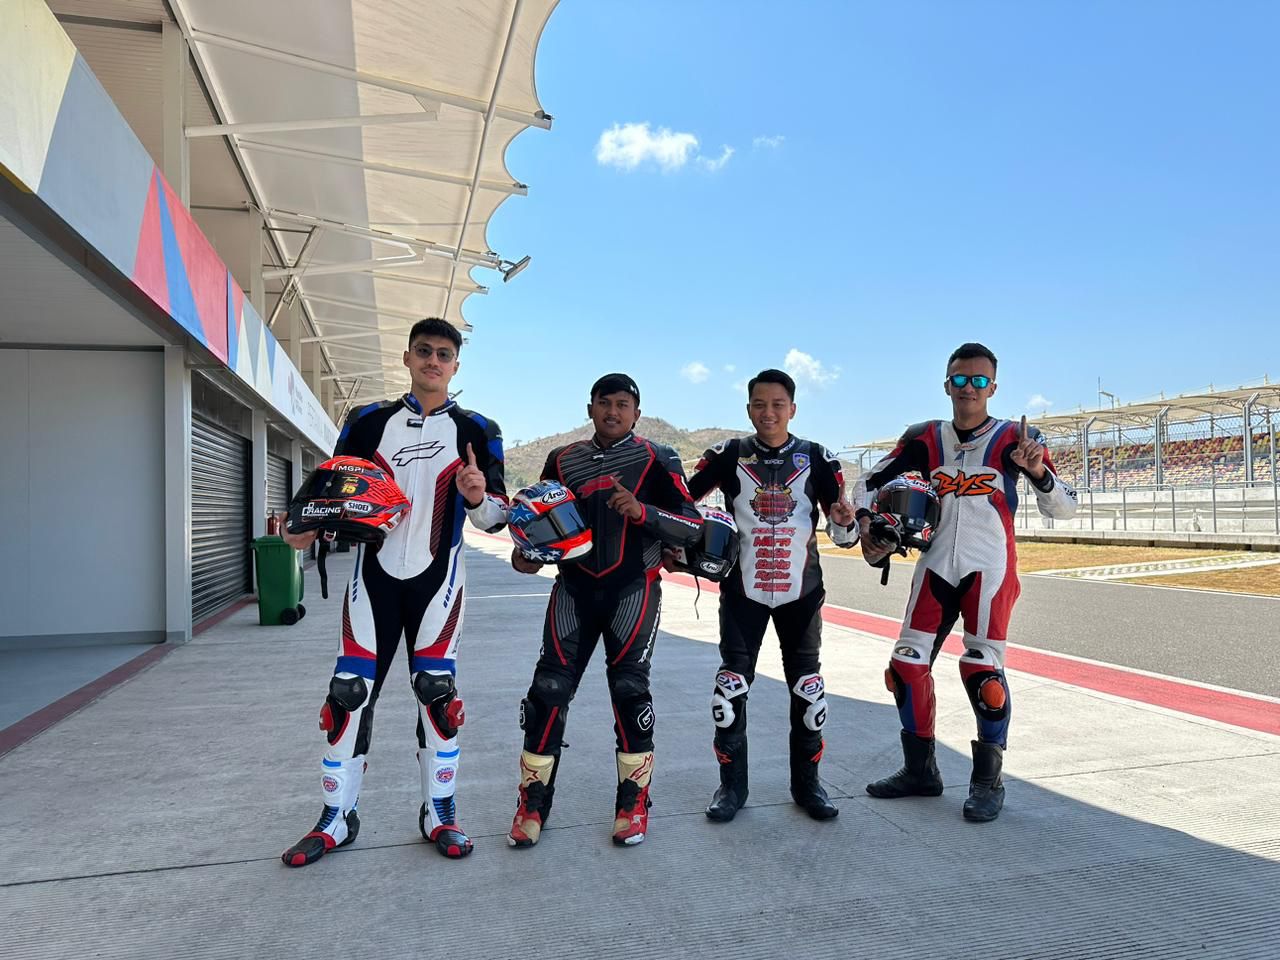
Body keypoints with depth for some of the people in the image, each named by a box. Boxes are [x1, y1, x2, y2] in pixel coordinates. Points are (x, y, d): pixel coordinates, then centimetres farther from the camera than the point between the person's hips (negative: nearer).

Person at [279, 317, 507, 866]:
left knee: (437, 692, 2)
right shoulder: (368, 423, 5)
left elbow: (494, 517, -2)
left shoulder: (476, 432, 1)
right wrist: (309, 529, -11)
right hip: (375, 574, 2)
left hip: (437, 578, -1)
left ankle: (439, 813, 18)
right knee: (349, 693, 2)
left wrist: (478, 497, -24)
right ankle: (337, 817, 17)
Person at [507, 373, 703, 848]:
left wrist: (641, 510, -23)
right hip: (574, 586, 3)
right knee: (549, 688, -2)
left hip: (633, 587, -3)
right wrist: (527, 553, 0)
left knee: (629, 687, -4)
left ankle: (634, 802, 14)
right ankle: (533, 802, 13)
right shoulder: (563, 460, 10)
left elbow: (692, 527, -8)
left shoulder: (657, 460, -1)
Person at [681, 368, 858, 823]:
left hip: (801, 589, 1)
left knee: (808, 687, 7)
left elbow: (841, 532, -1)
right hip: (742, 588, -1)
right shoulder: (728, 455, -2)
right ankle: (732, 785, 17)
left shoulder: (816, 457, -1)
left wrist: (845, 521, -22)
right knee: (731, 686, 1)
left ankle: (807, 782, 25)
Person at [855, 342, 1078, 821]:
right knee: (907, 665, 4)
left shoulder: (1014, 438, -5)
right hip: (935, 567, 4)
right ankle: (920, 770, 22)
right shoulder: (924, 439, 3)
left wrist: (1038, 472, -26)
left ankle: (988, 781, 14)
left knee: (982, 669, -7)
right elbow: (870, 482, 11)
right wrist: (866, 525, -5)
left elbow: (1063, 508, -7)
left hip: (990, 570, -3)